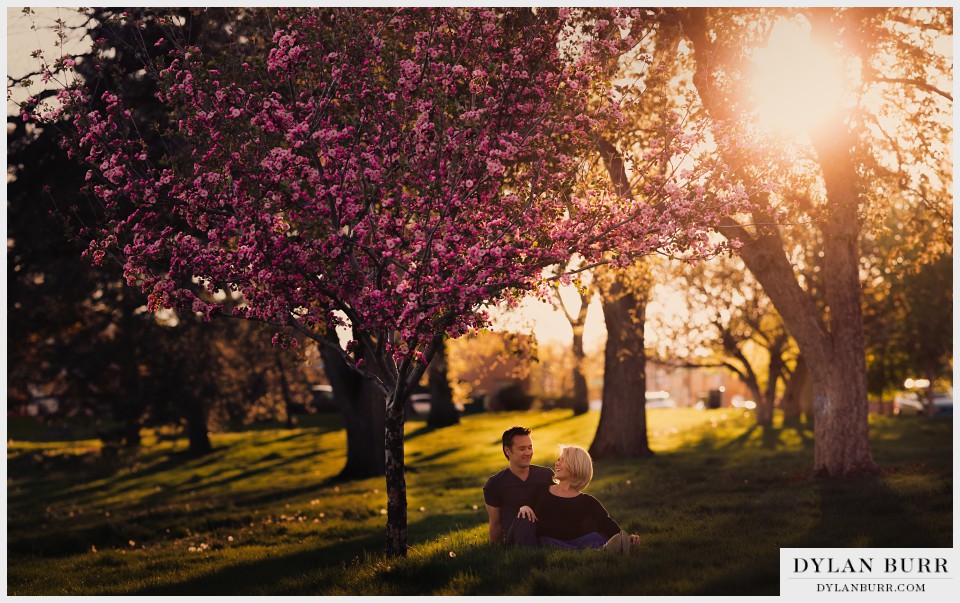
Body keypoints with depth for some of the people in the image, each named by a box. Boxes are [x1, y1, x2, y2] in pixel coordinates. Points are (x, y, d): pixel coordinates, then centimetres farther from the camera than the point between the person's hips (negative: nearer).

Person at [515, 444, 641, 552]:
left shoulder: (586, 501, 19)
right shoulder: (542, 491, 25)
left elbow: (606, 523, 3)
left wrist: (627, 537, -16)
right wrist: (524, 507, -7)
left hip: (573, 542, 2)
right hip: (545, 541, -2)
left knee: (595, 538, -29)